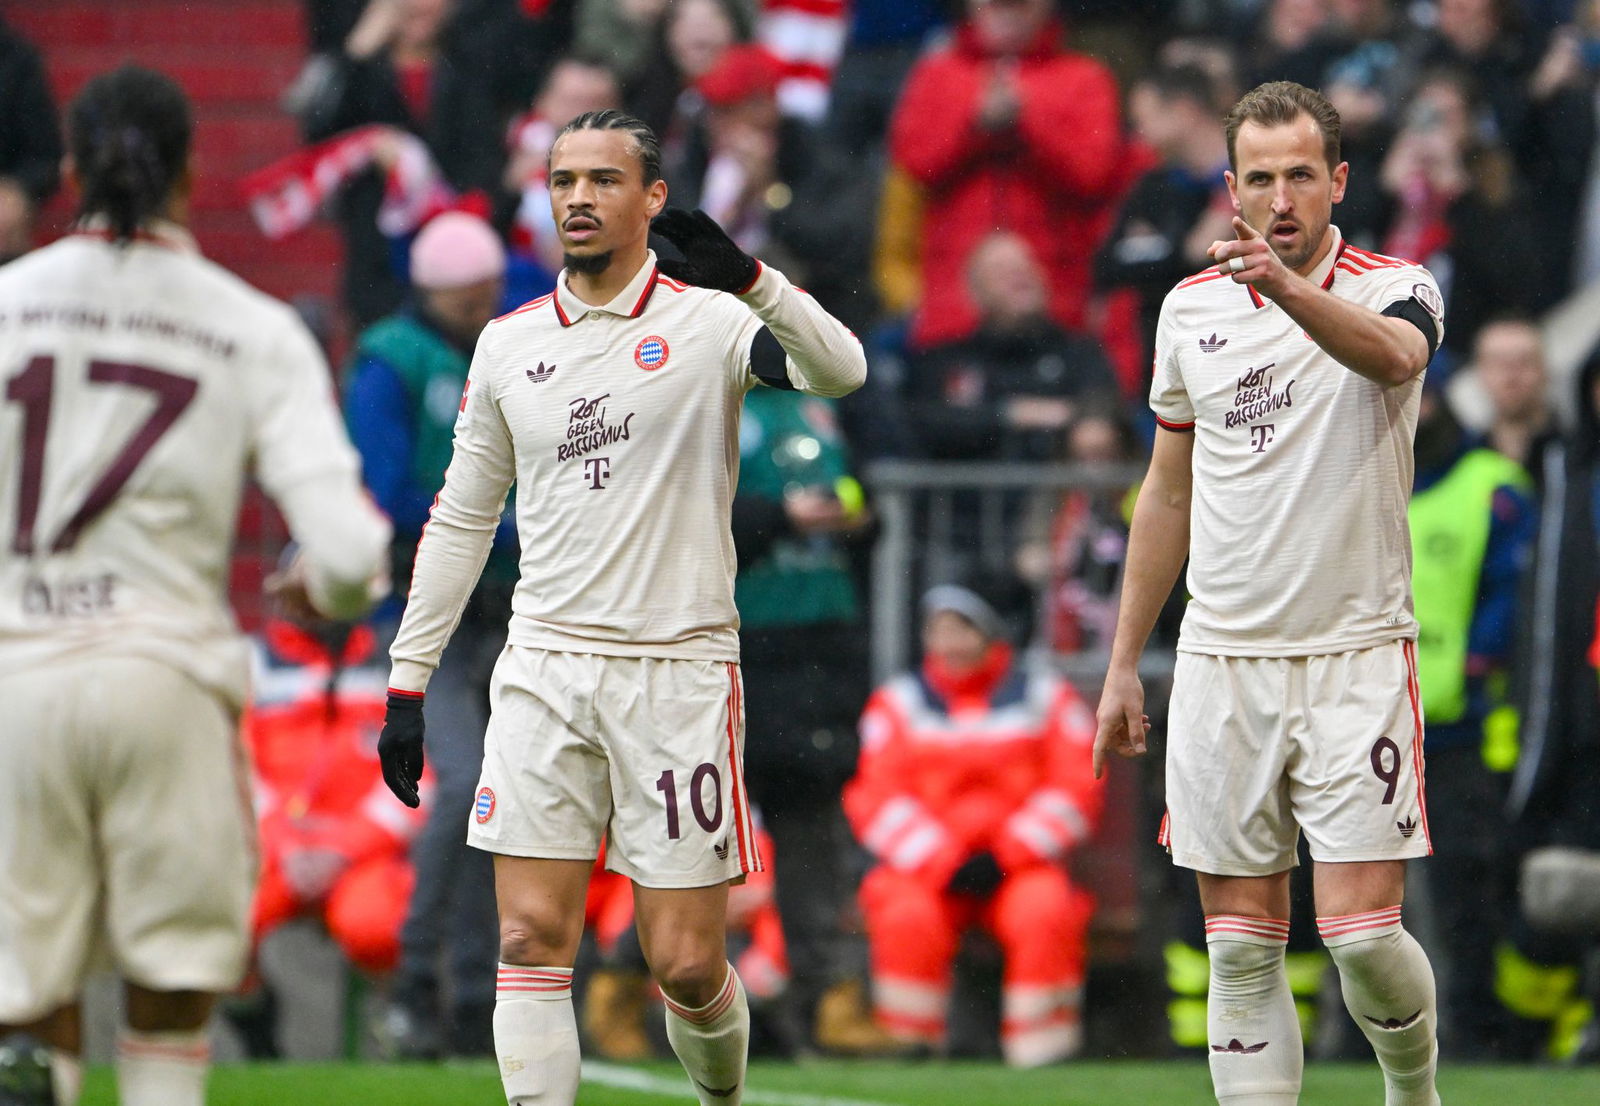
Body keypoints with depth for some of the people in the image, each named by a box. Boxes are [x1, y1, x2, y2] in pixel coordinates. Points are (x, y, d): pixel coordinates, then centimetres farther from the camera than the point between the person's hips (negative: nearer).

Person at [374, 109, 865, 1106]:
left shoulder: (709, 321, -2)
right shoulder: (509, 345, 11)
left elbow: (839, 371, -22)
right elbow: (461, 520, 18)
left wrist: (747, 278, -38)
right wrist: (408, 685, 15)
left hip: (680, 672, -3)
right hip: (545, 670, 3)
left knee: (687, 964, -2)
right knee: (531, 939, -7)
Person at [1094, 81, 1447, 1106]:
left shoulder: (1396, 290, -5)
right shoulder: (1192, 309, 8)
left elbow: (1391, 353, -32)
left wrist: (1287, 288, -51)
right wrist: (1124, 662, 16)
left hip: (1357, 657, -3)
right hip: (1222, 664, 4)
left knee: (1362, 933, -9)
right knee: (1242, 948, 0)